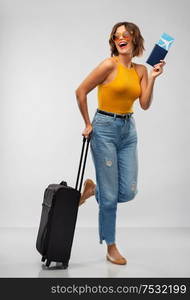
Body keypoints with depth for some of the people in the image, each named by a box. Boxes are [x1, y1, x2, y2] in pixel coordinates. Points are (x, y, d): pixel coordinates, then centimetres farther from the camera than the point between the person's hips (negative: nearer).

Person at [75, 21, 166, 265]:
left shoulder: (141, 70, 9)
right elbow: (81, 92, -7)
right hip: (105, 128, -6)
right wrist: (88, 124, -3)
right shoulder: (109, 65, -10)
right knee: (110, 195, -2)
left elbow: (145, 104, 1)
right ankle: (111, 247, 15)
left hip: (129, 130, 6)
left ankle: (92, 189, 33)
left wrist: (152, 78, -7)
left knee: (128, 192, 2)